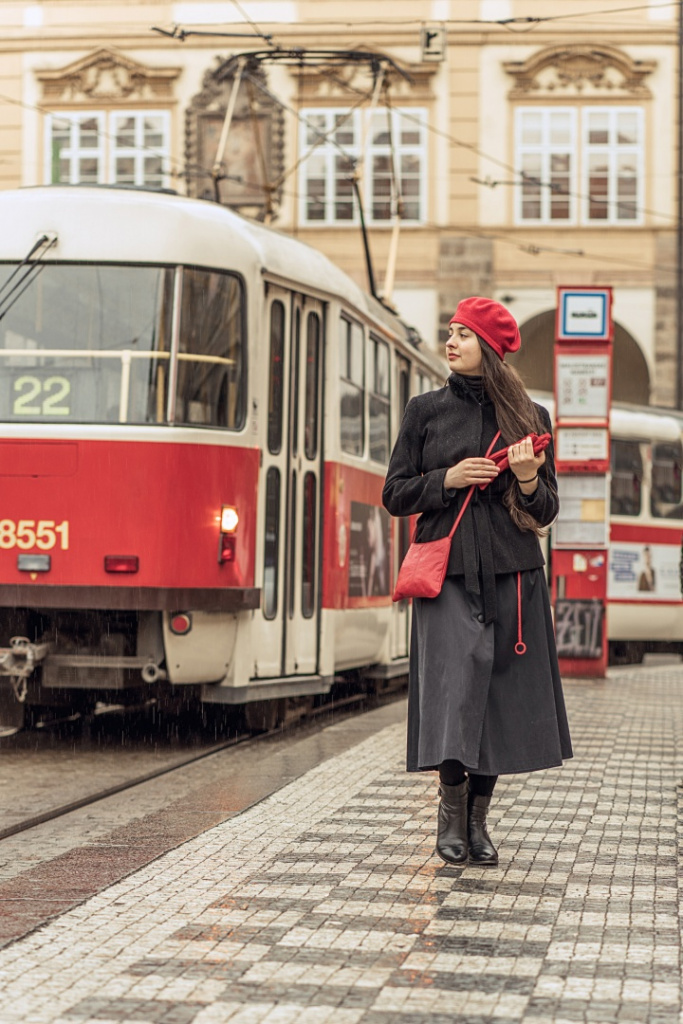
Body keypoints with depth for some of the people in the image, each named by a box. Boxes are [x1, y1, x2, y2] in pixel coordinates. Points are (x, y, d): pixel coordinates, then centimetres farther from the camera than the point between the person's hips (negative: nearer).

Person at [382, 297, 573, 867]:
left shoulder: (530, 418, 7)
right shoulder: (427, 411, 7)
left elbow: (547, 511, 11)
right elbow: (396, 495, 7)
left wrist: (529, 482, -10)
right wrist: (447, 479, -9)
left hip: (512, 575, 1)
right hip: (448, 573, -1)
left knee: (503, 695, 1)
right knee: (454, 688, -10)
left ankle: (478, 817, 14)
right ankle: (452, 807, 10)